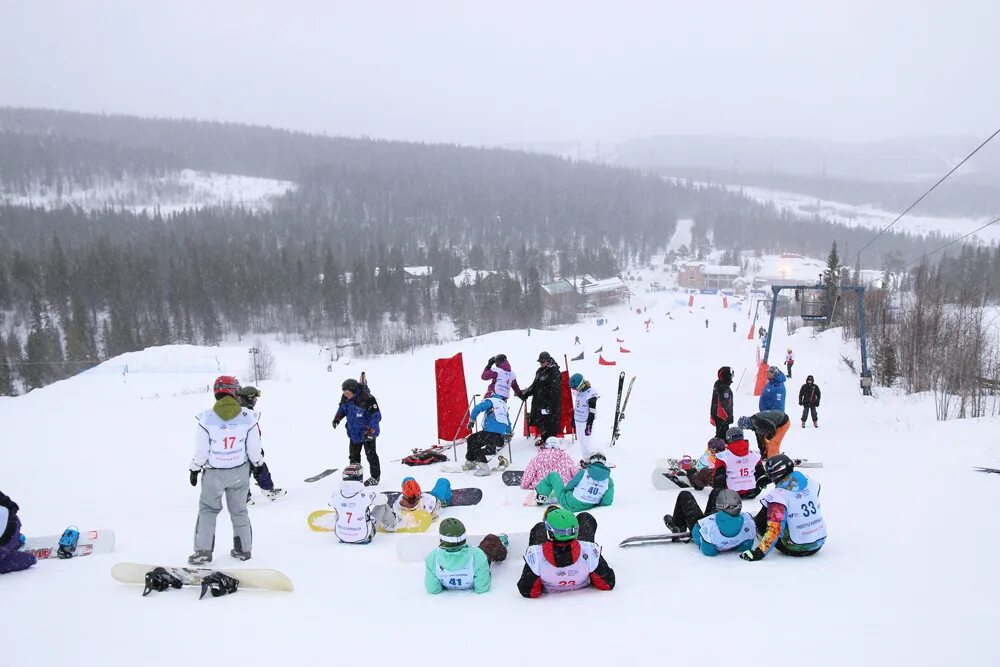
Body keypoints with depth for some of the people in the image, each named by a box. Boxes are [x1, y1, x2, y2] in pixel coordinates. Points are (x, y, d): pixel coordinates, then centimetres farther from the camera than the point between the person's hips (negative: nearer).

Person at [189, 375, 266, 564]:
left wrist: (194, 470, 6)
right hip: (240, 472, 2)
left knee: (207, 510, 16)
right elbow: (254, 450, -7)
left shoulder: (206, 418, -18)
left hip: (213, 474, -2)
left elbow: (201, 452, -11)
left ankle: (203, 550, 11)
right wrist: (259, 464, 13)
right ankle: (243, 549, 25)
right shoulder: (248, 417, -14)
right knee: (239, 510, 18)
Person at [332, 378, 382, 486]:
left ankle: (375, 477, 16)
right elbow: (342, 408, 16)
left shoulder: (367, 399, -28)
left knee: (371, 455, 3)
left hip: (367, 433, -7)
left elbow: (376, 416, -22)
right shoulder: (345, 398, -7)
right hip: (354, 433, 7)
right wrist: (337, 418, 1)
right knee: (353, 455, 16)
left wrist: (370, 430, -26)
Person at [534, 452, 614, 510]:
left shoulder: (583, 473, -16)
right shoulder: (609, 480, -8)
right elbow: (607, 501, -9)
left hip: (569, 504, -4)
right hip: (587, 507, 4)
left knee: (553, 475, 13)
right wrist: (595, 502, 10)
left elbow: (569, 486, -4)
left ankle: (540, 496, 29)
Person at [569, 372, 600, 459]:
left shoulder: (591, 393, -21)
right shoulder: (578, 392, 4)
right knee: (581, 440, 13)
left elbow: (592, 412, -20)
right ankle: (586, 459, 24)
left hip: (586, 422, -8)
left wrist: (589, 426, -20)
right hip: (578, 421, 8)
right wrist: (573, 419, 20)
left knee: (587, 442, -8)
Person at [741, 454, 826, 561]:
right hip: (820, 543, 6)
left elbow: (775, 529, -26)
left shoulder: (778, 495, -21)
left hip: (796, 549, -6)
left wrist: (758, 553, -22)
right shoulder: (810, 482, -3)